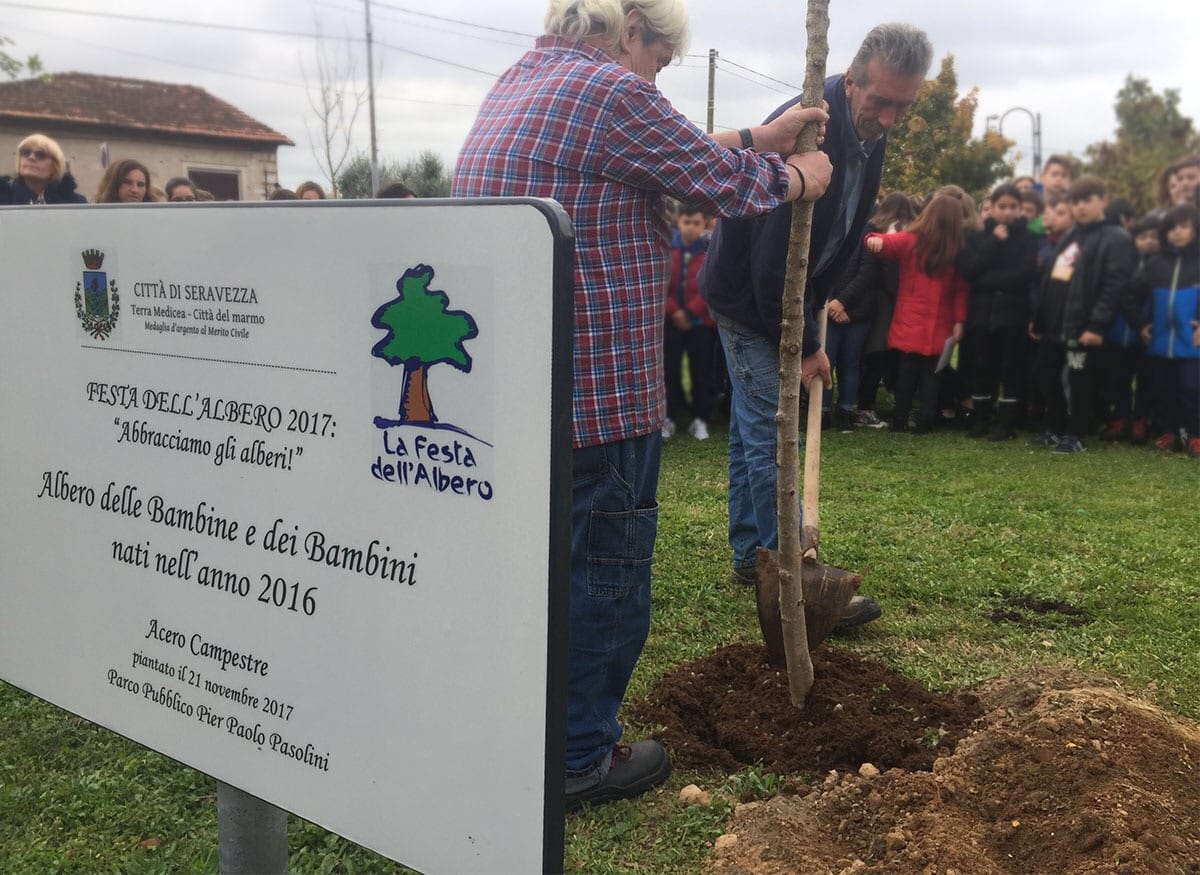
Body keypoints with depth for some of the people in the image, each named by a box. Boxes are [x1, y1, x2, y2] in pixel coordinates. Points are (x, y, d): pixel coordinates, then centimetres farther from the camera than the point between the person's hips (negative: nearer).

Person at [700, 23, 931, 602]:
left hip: (781, 301, 9)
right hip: (747, 299, -9)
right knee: (773, 437, -8)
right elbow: (772, 260, -28)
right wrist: (805, 343, -20)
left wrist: (812, 314, 7)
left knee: (751, 427, 14)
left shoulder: (870, 138, 0)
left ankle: (748, 557, 25)